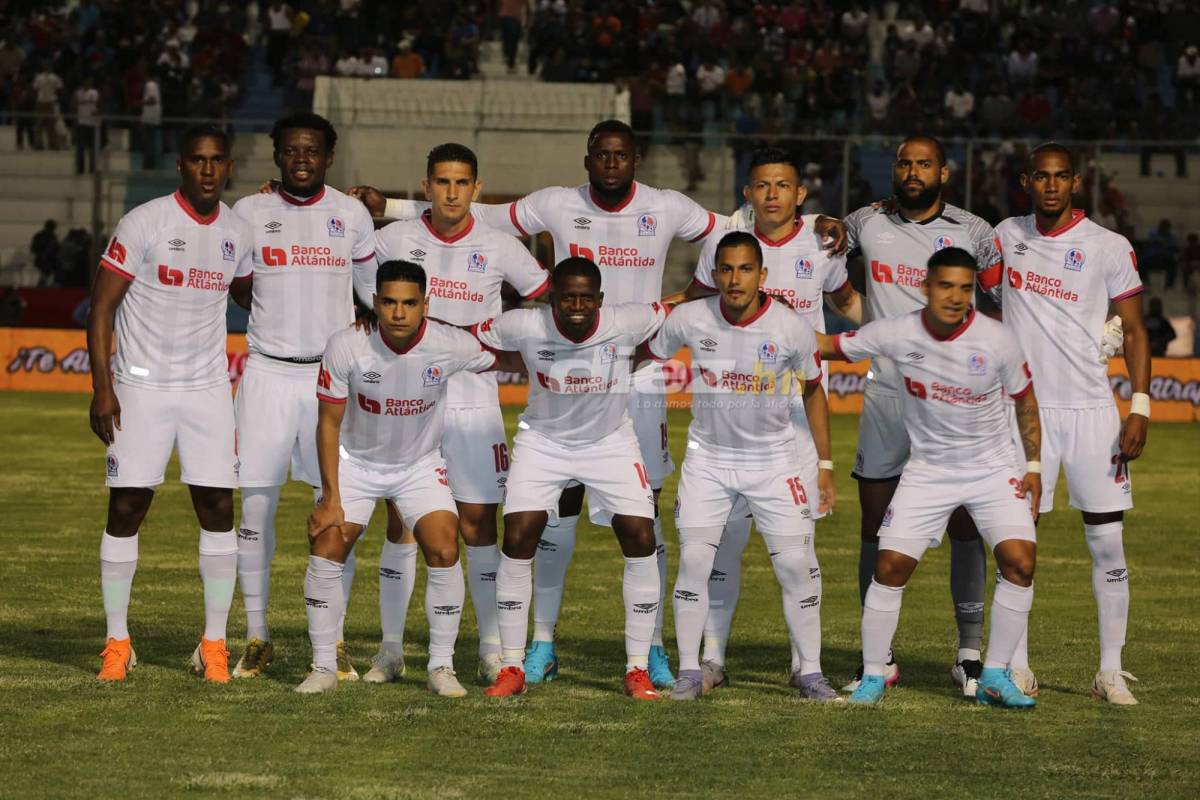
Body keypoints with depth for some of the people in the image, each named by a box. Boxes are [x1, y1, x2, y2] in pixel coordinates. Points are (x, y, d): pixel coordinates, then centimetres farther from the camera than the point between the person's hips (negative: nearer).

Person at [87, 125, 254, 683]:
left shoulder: (237, 233, 5)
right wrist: (102, 386, -14)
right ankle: (117, 642, 8)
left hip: (208, 387, 4)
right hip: (142, 386, -4)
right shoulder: (145, 223, -10)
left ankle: (214, 644, 5)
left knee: (218, 510, -2)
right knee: (125, 511, -2)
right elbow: (101, 307, -8)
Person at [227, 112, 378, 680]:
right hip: (268, 372, 0)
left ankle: (334, 641, 5)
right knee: (256, 506, -2)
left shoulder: (352, 215, 5)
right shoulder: (249, 213, 2)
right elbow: (241, 295, 12)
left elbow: (375, 290, 13)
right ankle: (256, 639, 7)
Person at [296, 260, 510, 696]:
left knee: (444, 552, -14)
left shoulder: (452, 345, -23)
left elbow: (497, 361, 2)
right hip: (356, 462, 0)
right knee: (325, 549, -13)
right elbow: (329, 423, -14)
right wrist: (331, 497, -14)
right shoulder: (346, 346, -24)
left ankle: (441, 667, 1)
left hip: (420, 465, 0)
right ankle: (323, 667, 1)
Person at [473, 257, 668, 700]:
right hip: (543, 442, 0)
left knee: (641, 541, -10)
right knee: (517, 540, -13)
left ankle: (638, 670, 2)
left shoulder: (626, 323, -23)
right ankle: (513, 668, 0)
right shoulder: (526, 326, -24)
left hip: (610, 443, 0)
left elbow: (670, 314, -2)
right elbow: (468, 337, -8)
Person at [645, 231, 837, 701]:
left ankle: (810, 673, 8)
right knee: (693, 561, -7)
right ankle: (689, 672, 4)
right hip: (708, 457, 1)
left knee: (796, 565, -5)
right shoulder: (689, 319, -12)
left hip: (775, 461, -1)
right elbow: (648, 354, 8)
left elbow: (813, 392, 1)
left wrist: (825, 465, 3)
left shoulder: (792, 328, -13)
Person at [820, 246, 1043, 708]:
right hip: (928, 470, 0)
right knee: (890, 566, -8)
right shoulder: (897, 335, -13)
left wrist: (1034, 466, 1)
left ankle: (994, 678, -2)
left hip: (994, 468, 0)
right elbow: (826, 345, -2)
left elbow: (1025, 400, 1)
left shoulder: (998, 341, -14)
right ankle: (873, 677, 8)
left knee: (1020, 561, -16)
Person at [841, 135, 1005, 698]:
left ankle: (970, 655, 5)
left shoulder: (972, 233, 2)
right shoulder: (867, 224, 7)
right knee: (877, 527, 2)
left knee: (964, 524, -1)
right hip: (885, 393, 2)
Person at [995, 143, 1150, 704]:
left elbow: (1134, 329, 1)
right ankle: (1017, 666, 7)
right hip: (1027, 407, 2)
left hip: (1091, 410, -2)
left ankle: (1111, 671, 4)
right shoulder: (1007, 235, 7)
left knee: (1107, 541, -3)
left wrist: (1140, 407, -7)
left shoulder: (1109, 248, -2)